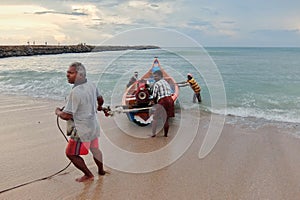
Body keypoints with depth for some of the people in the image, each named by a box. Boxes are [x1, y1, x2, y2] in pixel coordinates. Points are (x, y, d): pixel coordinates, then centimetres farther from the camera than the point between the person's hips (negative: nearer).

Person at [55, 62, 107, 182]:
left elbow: (66, 116, -26)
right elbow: (100, 99, 17)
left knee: (71, 153, 9)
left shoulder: (75, 92, -27)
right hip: (93, 126, 9)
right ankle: (101, 170, 45)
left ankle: (88, 175, 19)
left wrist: (58, 112, -4)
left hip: (82, 130, -8)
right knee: (95, 149, 26)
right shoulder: (91, 85, -1)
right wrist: (99, 107, 39)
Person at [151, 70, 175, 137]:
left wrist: (155, 102, 10)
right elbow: (170, 93, 16)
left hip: (162, 101, -7)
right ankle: (165, 134, 20)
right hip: (170, 100, 7)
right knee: (166, 119, 15)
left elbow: (154, 96, -9)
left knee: (155, 118, 6)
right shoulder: (166, 82, 20)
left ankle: (153, 134, 8)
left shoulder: (157, 84, -4)